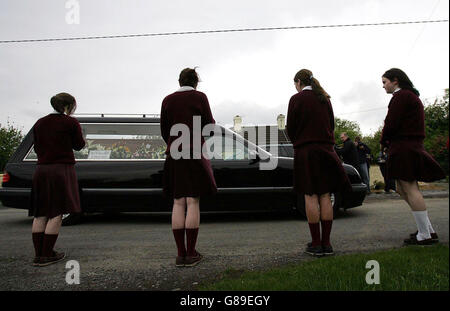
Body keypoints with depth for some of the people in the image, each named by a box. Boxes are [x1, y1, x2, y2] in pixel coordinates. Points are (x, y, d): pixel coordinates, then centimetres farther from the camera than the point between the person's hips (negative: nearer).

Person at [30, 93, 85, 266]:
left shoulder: (39, 123, 12)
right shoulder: (71, 123, -5)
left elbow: (37, 148, 17)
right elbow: (79, 145, 3)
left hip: (40, 170, 6)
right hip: (62, 170, -6)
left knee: (40, 214, 9)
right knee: (57, 214, -1)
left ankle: (38, 255, 13)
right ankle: (46, 256, 0)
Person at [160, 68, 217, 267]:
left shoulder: (168, 100, 10)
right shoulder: (199, 97, 0)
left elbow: (164, 131, 11)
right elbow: (209, 125, -2)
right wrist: (211, 121, 20)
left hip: (174, 155, 4)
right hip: (195, 153, -3)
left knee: (178, 203, 5)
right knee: (193, 202, -1)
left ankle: (180, 254, 7)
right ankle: (191, 254, 1)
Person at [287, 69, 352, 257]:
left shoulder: (296, 99, -3)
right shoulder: (325, 99, 13)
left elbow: (290, 128, -2)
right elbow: (331, 125, 16)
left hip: (305, 152, -5)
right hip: (326, 149, 5)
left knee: (311, 196, -2)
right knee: (325, 196, 4)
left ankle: (316, 244, 1)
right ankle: (326, 243, 8)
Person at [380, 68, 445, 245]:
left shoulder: (400, 96, -9)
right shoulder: (413, 96, 24)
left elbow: (391, 124, -16)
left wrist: (383, 141, 2)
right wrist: (388, 140, 12)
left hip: (404, 148, -10)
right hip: (414, 146, 10)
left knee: (409, 188, -8)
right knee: (402, 189, 12)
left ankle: (425, 235, -4)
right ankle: (428, 229, 15)